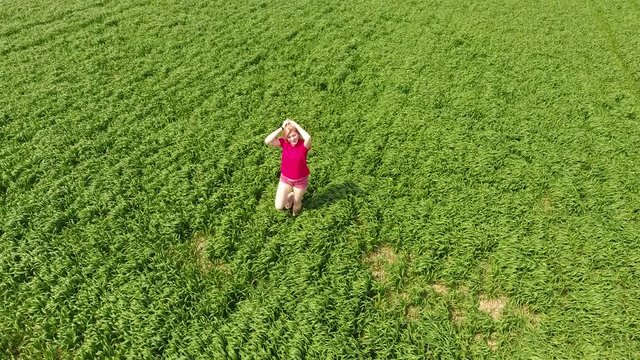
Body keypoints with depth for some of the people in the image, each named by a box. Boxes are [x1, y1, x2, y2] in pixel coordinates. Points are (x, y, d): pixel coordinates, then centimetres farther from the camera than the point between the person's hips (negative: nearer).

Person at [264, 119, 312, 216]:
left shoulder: (304, 144, -23)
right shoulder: (284, 142, -15)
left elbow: (308, 138, -49)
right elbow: (267, 141, -31)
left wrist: (296, 125, -37)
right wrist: (282, 128, -32)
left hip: (300, 180, -2)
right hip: (285, 178, 2)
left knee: (296, 206, 17)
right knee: (278, 206, 2)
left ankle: (296, 199, 56)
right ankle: (290, 196, 34)